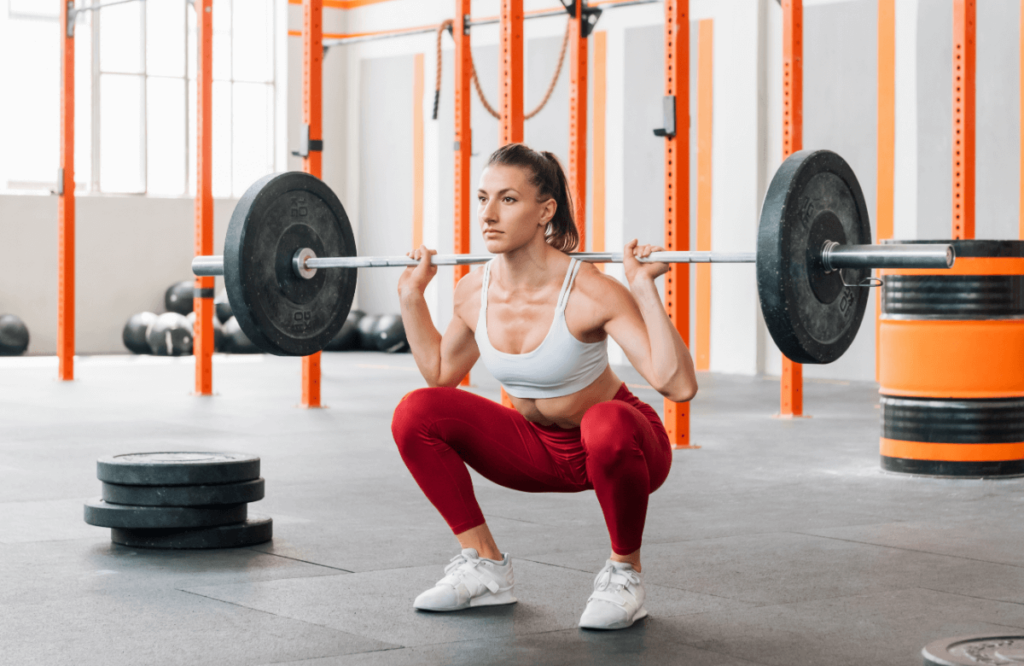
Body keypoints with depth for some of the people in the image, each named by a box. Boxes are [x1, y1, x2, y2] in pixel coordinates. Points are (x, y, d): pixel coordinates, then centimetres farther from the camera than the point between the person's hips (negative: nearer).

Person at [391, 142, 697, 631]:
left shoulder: (589, 293, -27)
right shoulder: (474, 292, -11)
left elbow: (678, 386, -34)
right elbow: (440, 374, 9)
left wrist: (645, 288, -38)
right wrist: (412, 295, 1)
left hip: (616, 442, -5)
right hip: (539, 447, 5)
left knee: (607, 426, -41)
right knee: (416, 414, -15)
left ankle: (624, 573, -13)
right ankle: (485, 567, 0)